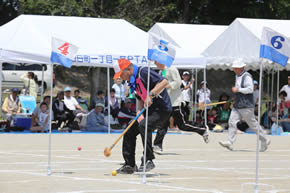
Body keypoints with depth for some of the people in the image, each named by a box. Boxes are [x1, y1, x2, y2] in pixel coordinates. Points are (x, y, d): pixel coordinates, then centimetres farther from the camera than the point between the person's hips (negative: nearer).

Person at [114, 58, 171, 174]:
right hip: (149, 110, 10)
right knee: (130, 130, 6)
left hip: (162, 108, -10)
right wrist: (139, 112, -3)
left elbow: (164, 82, -26)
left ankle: (148, 160, -25)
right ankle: (130, 165, 15)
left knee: (143, 125, -31)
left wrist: (151, 95, -32)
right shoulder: (133, 81, 12)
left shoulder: (143, 72, -17)